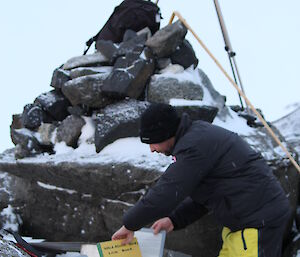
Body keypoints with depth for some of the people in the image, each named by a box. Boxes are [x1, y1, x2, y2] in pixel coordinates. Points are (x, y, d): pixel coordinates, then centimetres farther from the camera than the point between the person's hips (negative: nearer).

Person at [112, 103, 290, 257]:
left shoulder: (194, 145, -21)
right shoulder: (198, 135, 13)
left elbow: (164, 195, -22)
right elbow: (201, 198, 19)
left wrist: (130, 225, -8)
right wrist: (174, 220, 9)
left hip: (259, 221, -11)